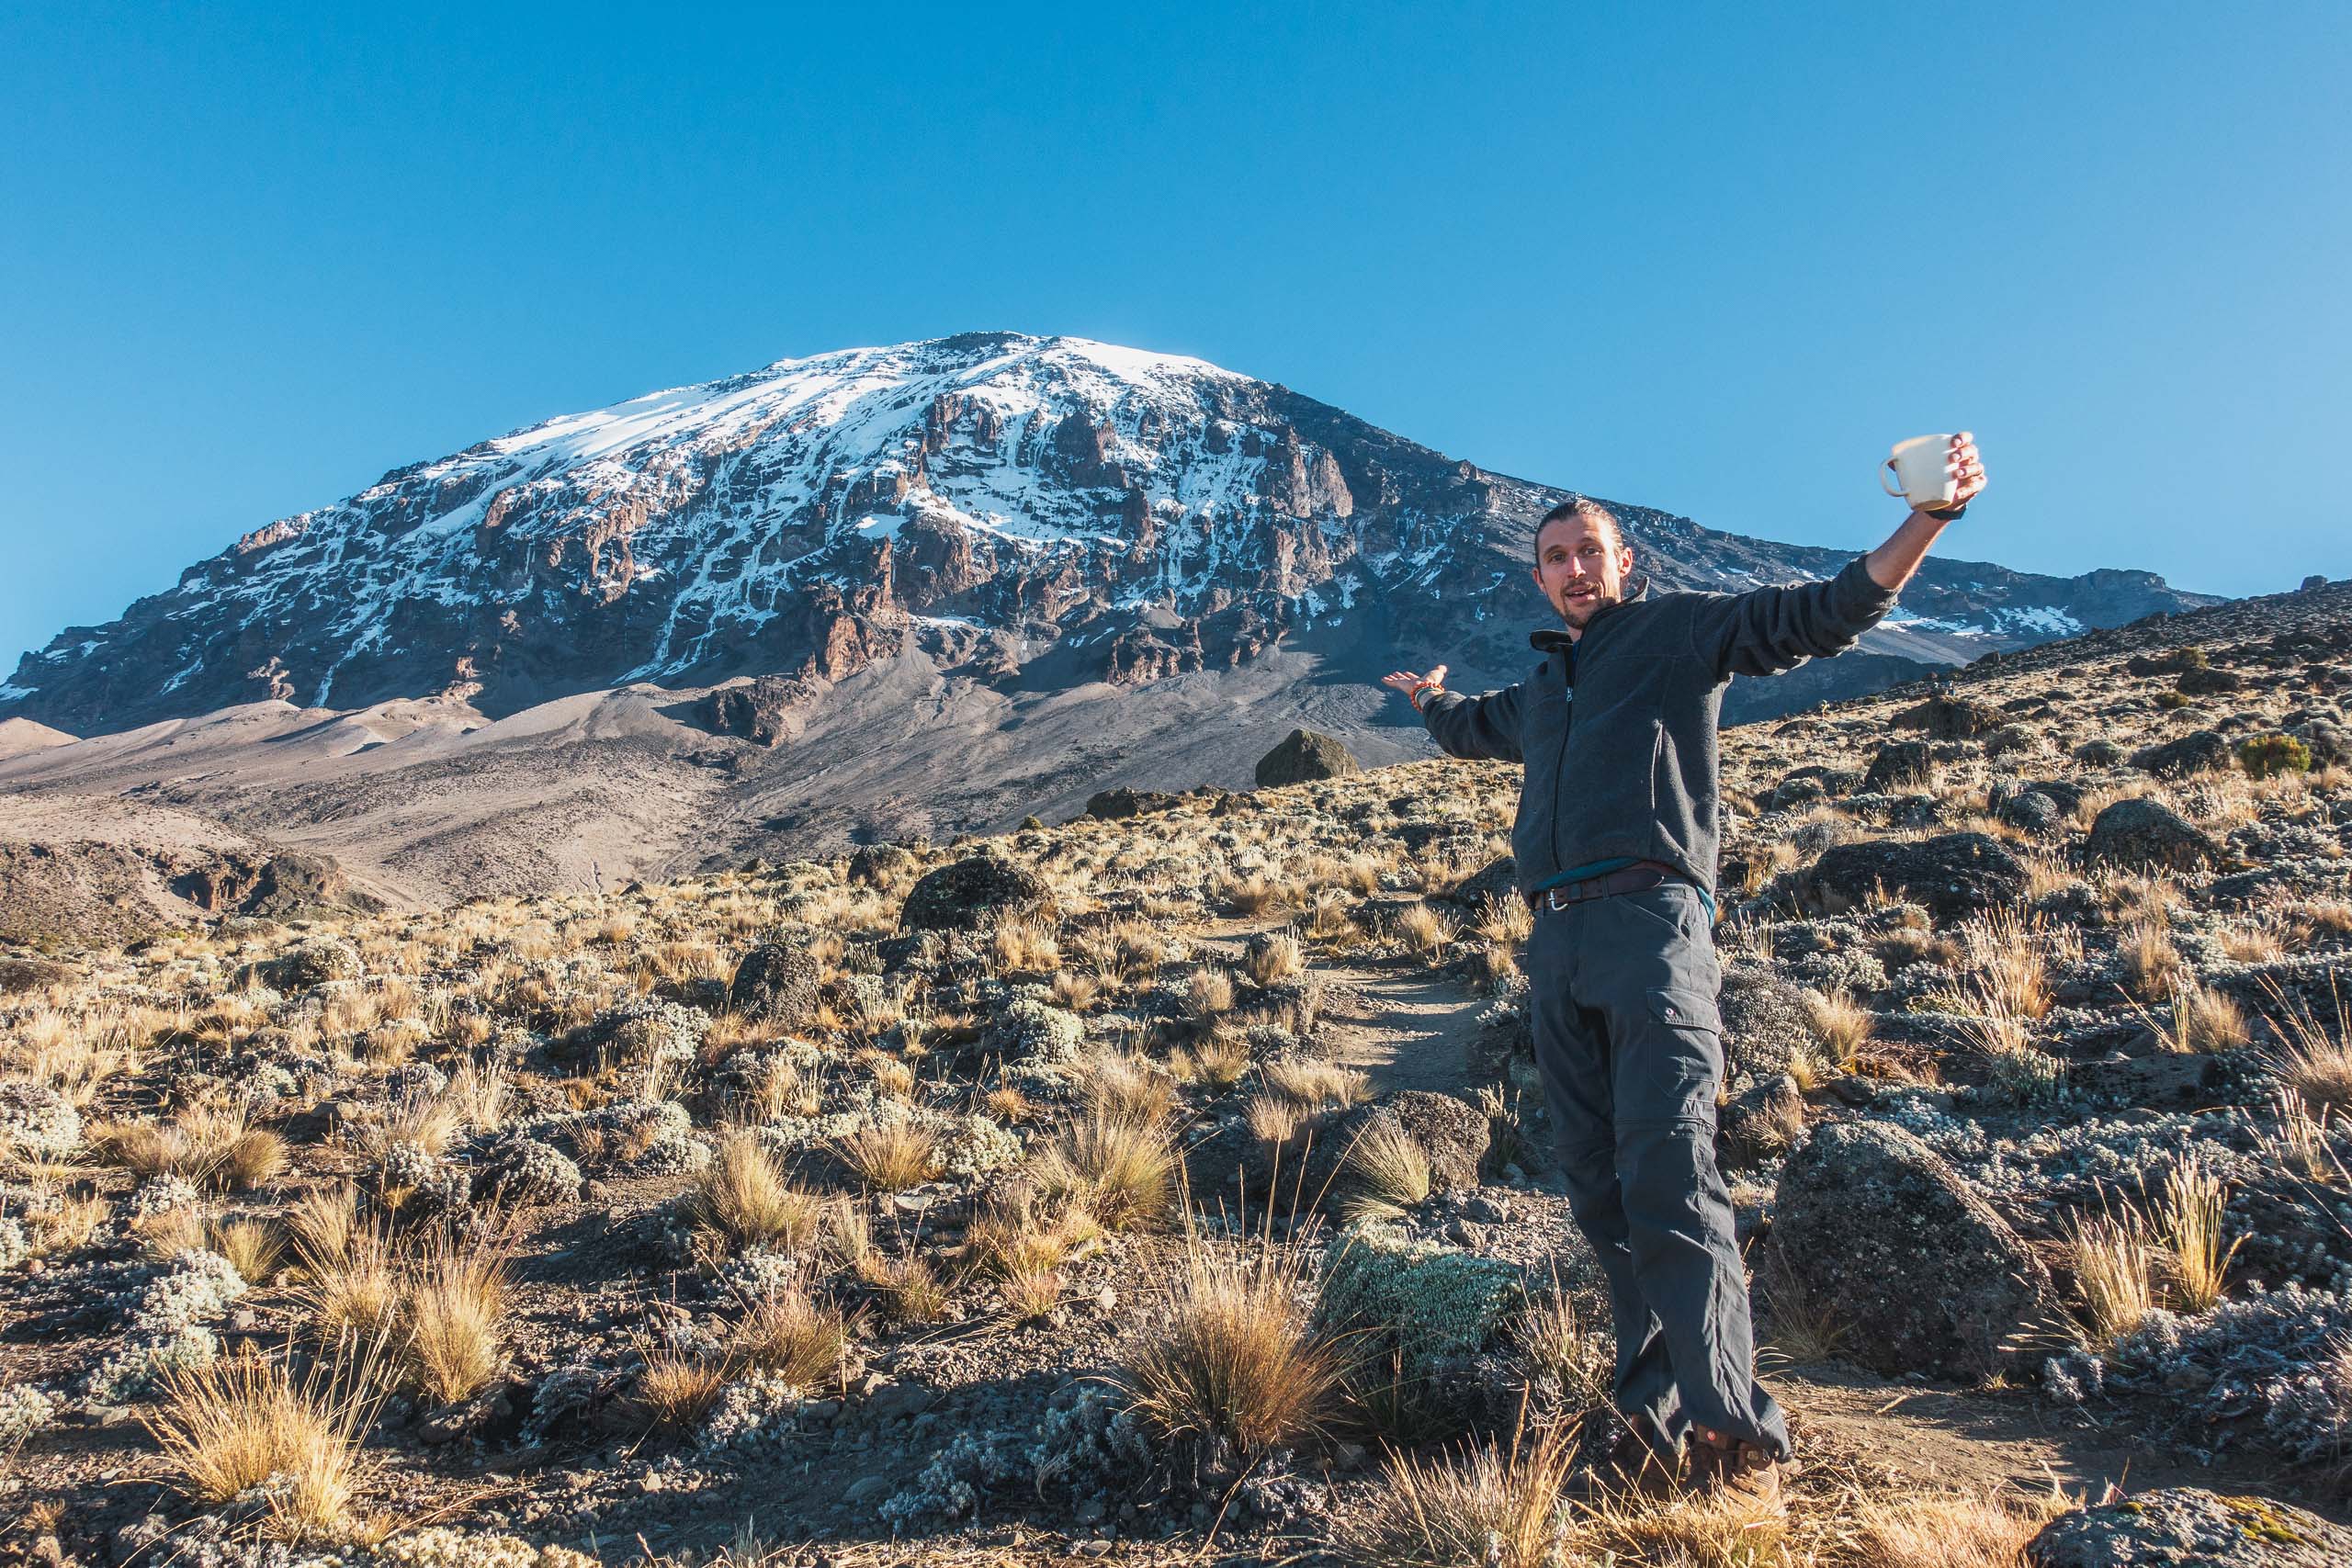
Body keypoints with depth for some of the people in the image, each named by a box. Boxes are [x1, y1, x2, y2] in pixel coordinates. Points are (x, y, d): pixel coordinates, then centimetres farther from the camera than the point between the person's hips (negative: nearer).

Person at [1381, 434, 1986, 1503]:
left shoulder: (1679, 630, 11)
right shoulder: (1543, 684, 29)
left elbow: (1818, 616, -3)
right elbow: (1476, 729, 52)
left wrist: (1927, 520, -17)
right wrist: (1427, 699, 71)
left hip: (1649, 924, -6)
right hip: (1555, 944, 7)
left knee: (1668, 1182, -16)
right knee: (1602, 1198, 3)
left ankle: (1736, 1440, -12)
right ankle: (1656, 1421, 7)